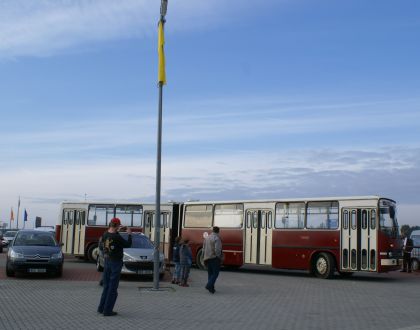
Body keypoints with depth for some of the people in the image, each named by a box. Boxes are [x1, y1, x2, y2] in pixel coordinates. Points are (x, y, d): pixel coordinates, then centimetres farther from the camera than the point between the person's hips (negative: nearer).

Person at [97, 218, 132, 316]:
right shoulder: (117, 237, -22)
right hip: (116, 263, -7)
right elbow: (128, 244, -10)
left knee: (106, 286, 18)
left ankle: (101, 308, 21)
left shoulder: (105, 234, -1)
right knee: (113, 287, 0)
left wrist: (116, 231, 19)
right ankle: (107, 310, 2)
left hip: (107, 261, 7)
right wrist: (129, 234, 3)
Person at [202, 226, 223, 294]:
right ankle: (209, 285, -17)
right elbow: (217, 250, -19)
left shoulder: (207, 238, 11)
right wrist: (220, 259, -9)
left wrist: (204, 259, 19)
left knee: (210, 273, 13)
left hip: (207, 258, 7)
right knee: (215, 273, -2)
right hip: (214, 258, -7)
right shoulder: (217, 238, -11)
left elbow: (204, 249, 14)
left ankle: (211, 288, 13)